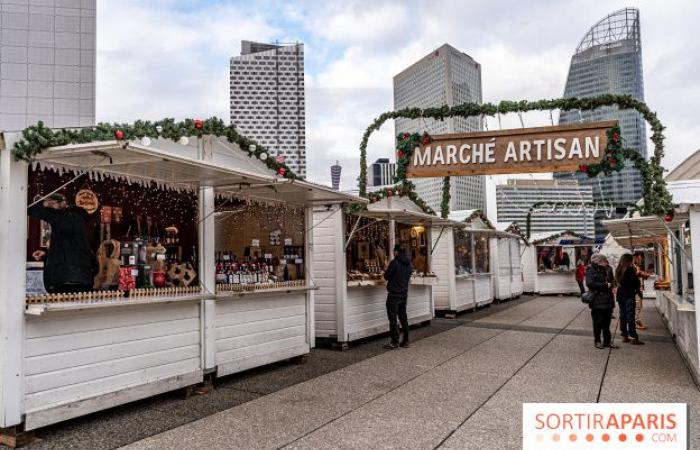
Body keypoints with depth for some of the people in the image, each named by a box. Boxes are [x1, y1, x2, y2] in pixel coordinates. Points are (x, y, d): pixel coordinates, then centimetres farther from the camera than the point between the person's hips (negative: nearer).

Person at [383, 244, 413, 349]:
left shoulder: (394, 262, -17)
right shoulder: (409, 264, 6)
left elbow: (386, 276, -9)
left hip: (394, 294, -7)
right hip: (404, 294, 7)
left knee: (393, 318, 0)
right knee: (403, 317, 13)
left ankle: (394, 342, 3)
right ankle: (405, 341, 17)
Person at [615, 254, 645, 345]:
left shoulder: (618, 270, 8)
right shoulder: (630, 269, -12)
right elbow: (636, 282, -9)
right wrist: (639, 291, 8)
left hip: (620, 295, 7)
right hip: (629, 296, -7)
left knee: (623, 316, 10)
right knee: (630, 316, -6)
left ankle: (624, 336, 14)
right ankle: (633, 337, -5)